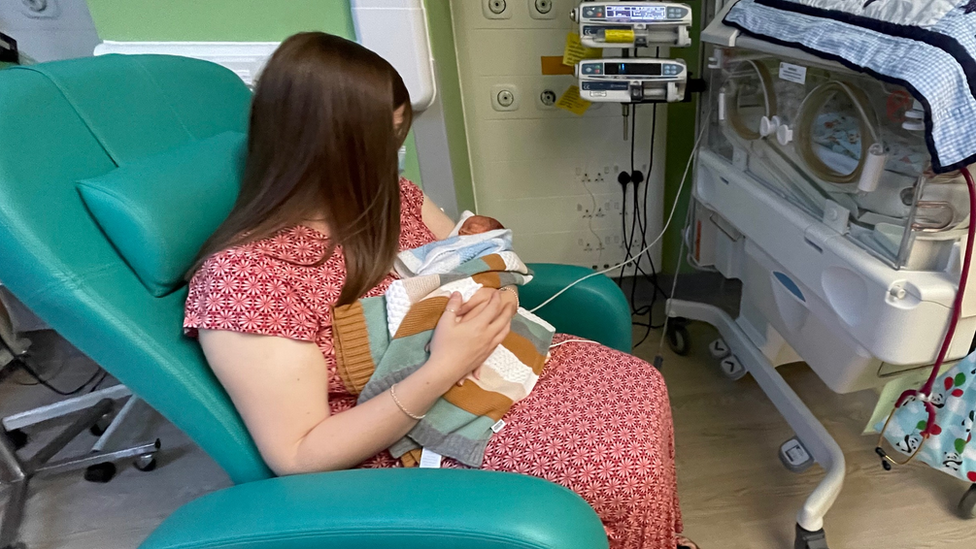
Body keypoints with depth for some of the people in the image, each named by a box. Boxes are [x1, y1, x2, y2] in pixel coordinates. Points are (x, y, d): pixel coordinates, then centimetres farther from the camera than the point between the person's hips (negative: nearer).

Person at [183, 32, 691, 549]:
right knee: (623, 468, -15)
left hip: (485, 365, 7)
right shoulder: (242, 276, -25)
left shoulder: (386, 198, -4)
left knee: (641, 389, -2)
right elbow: (299, 458, -24)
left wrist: (494, 296, -18)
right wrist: (440, 371, -33)